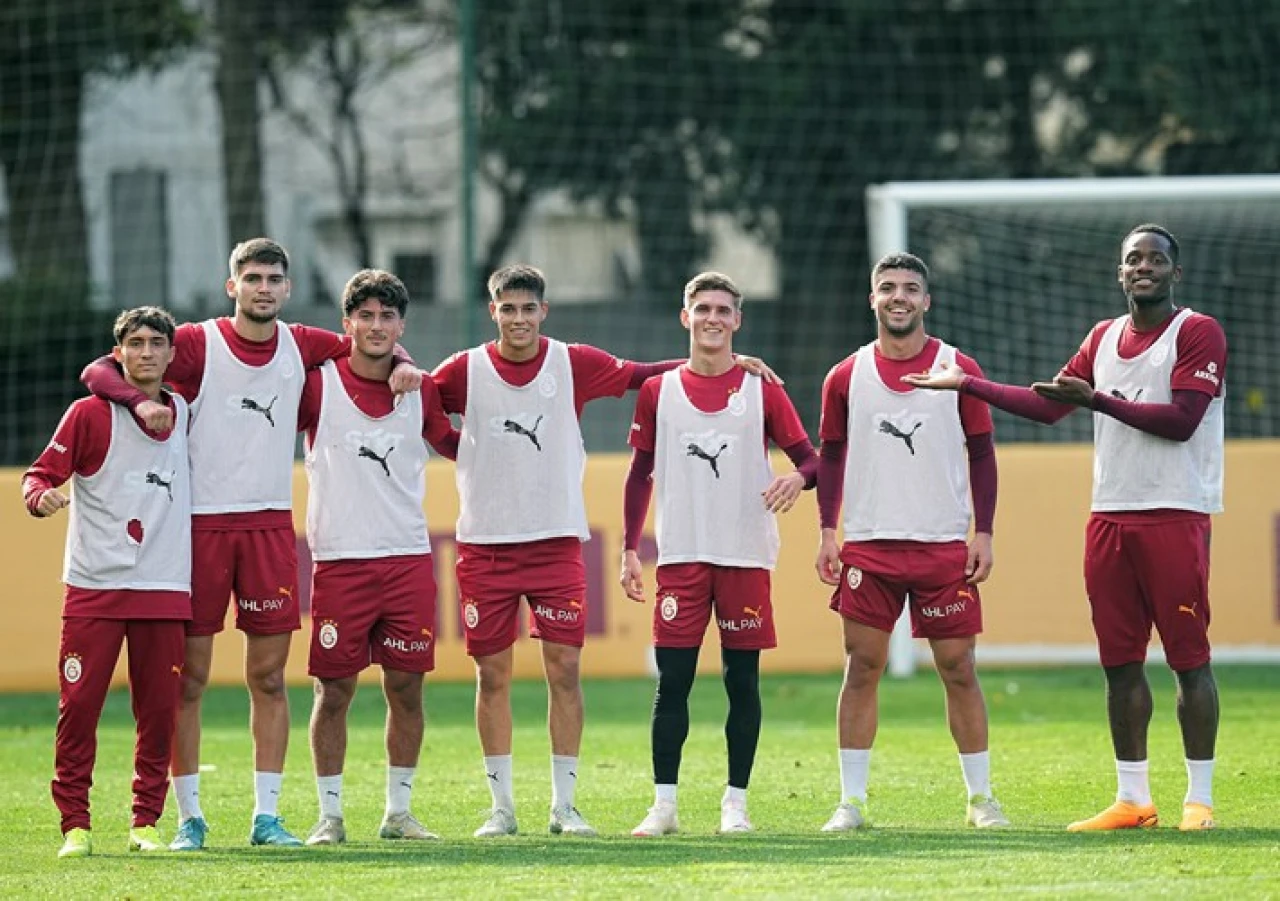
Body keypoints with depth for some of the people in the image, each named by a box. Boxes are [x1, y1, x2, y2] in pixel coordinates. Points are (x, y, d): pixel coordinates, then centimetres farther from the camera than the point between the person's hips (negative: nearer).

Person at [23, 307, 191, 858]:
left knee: (159, 711, 2)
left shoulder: (187, 416, 11)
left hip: (165, 590, 3)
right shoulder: (91, 413, 0)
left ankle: (146, 822, 13)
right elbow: (42, 473, -3)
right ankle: (74, 824, 2)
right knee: (79, 706, -5)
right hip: (94, 586, -3)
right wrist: (41, 496, -23)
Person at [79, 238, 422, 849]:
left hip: (271, 524, 3)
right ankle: (189, 816, 6)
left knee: (270, 676, 3)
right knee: (188, 677, -1)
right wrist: (140, 401, -25)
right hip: (200, 523, -3)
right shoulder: (197, 344, -4)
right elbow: (98, 371, -6)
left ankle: (267, 815, 9)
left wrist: (403, 366, 2)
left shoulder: (301, 347, 7)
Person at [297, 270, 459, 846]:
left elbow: (453, 444, 25)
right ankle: (329, 815, 8)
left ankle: (398, 812, 15)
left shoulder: (421, 392, 9)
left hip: (409, 557, 3)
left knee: (407, 687, 4)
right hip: (339, 560, -3)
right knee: (334, 690, -1)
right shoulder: (317, 384, -1)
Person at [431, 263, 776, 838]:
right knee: (492, 674, 2)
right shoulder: (466, 371, 0)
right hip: (485, 546, 0)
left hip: (557, 542, 0)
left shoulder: (573, 364, 2)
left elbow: (640, 375, 11)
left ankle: (564, 805, 3)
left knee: (564, 668, -4)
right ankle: (501, 805, 11)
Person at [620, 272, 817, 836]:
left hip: (746, 555, 0)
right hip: (681, 555, 1)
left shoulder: (762, 390, 5)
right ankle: (664, 805, 0)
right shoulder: (658, 391, 8)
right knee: (672, 679, -3)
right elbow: (640, 473, 13)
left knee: (742, 679, 1)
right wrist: (630, 549, 7)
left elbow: (809, 458, 4)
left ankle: (736, 803, 7)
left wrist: (798, 477, -20)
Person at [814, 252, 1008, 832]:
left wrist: (983, 534, -2)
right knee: (862, 668, 0)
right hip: (867, 544, 1)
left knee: (958, 669, 1)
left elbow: (982, 455, 5)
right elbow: (831, 457, 11)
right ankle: (852, 801, 4)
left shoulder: (958, 371, 3)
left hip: (944, 545, -1)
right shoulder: (847, 377, 6)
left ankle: (980, 798, 9)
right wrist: (827, 532, 2)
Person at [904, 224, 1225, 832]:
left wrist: (1098, 399, -18)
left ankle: (1199, 799, -2)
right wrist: (966, 385, 18)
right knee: (1119, 662, 6)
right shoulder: (1104, 338, 18)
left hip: (1176, 515, -7)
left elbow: (1181, 419, -15)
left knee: (1188, 657, -6)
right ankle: (1132, 799, 12)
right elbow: (1049, 404, 21)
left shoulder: (1198, 333, -4)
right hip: (1109, 516, 7)